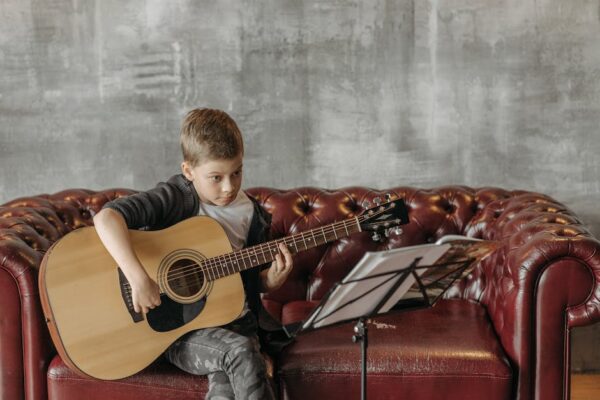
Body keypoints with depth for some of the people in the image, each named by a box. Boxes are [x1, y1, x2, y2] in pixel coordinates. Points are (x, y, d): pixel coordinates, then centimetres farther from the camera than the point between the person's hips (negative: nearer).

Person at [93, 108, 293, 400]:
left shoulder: (250, 213, 5)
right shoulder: (175, 198, -11)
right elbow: (106, 217, -27)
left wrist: (272, 279, -6)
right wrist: (139, 279, -35)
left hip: (233, 323, 4)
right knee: (241, 352, -29)